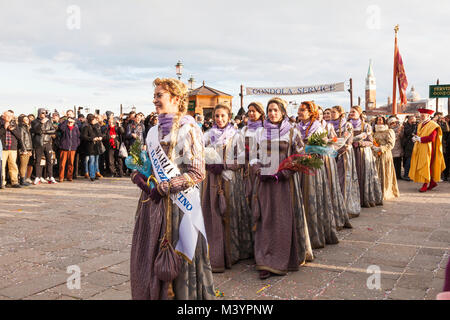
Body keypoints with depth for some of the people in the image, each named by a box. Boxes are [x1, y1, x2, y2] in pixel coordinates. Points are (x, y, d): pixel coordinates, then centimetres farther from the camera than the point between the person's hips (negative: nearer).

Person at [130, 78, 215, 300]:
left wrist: (162, 188, -17)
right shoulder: (154, 132, 13)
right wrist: (138, 175, 0)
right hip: (153, 202, 7)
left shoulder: (188, 129, -9)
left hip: (178, 201, -7)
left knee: (178, 262, 3)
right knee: (149, 260, 11)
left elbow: (197, 174, -14)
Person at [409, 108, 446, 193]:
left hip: (427, 149, -8)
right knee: (420, 166, 9)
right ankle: (432, 182, 22)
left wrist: (420, 139, -19)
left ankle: (425, 185, -1)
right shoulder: (420, 125, 16)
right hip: (419, 149, 8)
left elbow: (431, 138, -19)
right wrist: (415, 138, -4)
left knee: (426, 166, -6)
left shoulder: (433, 125, -10)